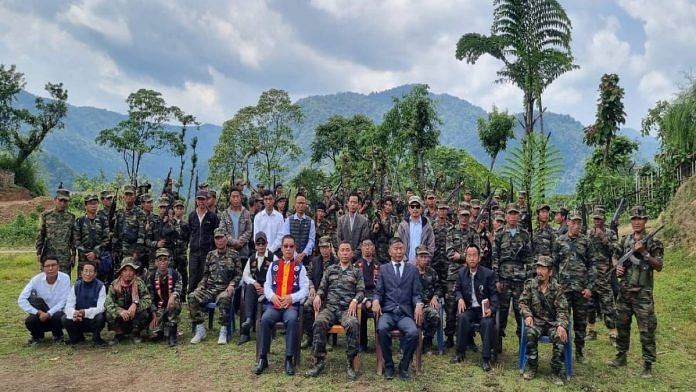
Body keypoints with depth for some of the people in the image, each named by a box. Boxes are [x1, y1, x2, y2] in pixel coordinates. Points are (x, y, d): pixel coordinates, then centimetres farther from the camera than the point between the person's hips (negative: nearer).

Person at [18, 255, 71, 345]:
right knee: (30, 321, -30)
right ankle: (37, 336, 6)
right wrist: (38, 312, -25)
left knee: (58, 317, -34)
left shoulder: (65, 278, -16)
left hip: (57, 312, -1)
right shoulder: (37, 279, -13)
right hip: (41, 314, 1)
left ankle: (58, 335, 1)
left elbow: (63, 302, -16)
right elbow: (21, 300, -17)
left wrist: (49, 313, -28)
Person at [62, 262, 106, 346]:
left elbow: (101, 308, -19)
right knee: (65, 319, -23)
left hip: (93, 320, -3)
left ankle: (96, 338, -1)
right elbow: (69, 306, -10)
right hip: (78, 321, 3)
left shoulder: (100, 286, -12)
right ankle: (78, 337, 8)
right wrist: (73, 313, -35)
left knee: (100, 317, -33)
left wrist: (86, 312, -39)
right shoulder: (76, 286, -2)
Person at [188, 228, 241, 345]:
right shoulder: (210, 255, 17)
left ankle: (223, 332, -26)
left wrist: (232, 284, -14)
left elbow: (238, 274, 3)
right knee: (192, 296, -23)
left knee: (224, 299, -39)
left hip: (225, 289, -4)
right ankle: (200, 330, -15)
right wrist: (200, 286, 4)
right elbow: (205, 274, 20)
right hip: (210, 289, 4)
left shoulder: (234, 254, 6)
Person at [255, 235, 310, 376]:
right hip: (274, 304, 2)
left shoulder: (300, 267, 11)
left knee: (292, 320, -34)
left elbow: (305, 289, 1)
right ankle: (263, 358, -18)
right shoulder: (273, 265, 18)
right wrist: (272, 296, -9)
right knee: (265, 319, -30)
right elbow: (267, 285, 12)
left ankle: (289, 359, -25)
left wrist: (291, 297, -14)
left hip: (292, 305, -2)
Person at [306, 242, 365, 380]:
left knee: (353, 324, -36)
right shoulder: (330, 269, 21)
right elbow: (322, 287, 19)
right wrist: (318, 295, -4)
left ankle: (350, 363, -23)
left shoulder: (357, 272, 16)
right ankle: (319, 361, -21)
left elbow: (361, 291, 8)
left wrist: (355, 301, -13)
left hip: (347, 309, -1)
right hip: (329, 307, 1)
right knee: (319, 322, -32)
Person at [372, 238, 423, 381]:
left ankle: (404, 367, -6)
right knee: (382, 329, -33)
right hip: (387, 311, 0)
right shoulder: (383, 269, 15)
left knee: (413, 332, -31)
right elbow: (379, 291, 8)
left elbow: (416, 293, 9)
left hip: (405, 313, 0)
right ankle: (388, 365, -11)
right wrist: (376, 300, -15)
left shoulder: (412, 269, 15)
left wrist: (418, 305, -13)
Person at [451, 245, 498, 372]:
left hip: (484, 309, -2)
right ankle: (460, 352, -13)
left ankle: (486, 358, -21)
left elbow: (494, 294, -2)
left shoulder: (488, 273, -3)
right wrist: (459, 298, -10)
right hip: (468, 308, 2)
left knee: (488, 322, -33)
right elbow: (457, 290, 14)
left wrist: (492, 309, -19)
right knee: (462, 317, -30)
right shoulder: (461, 273, 6)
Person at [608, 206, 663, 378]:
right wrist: (618, 267, -3)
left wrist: (644, 253, -21)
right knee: (622, 325, 13)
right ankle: (621, 357, 26)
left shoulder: (653, 242, -4)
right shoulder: (625, 240, 8)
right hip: (624, 291, 5)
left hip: (643, 293, -4)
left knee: (646, 330, -1)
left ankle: (648, 365, 7)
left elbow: (659, 267, -10)